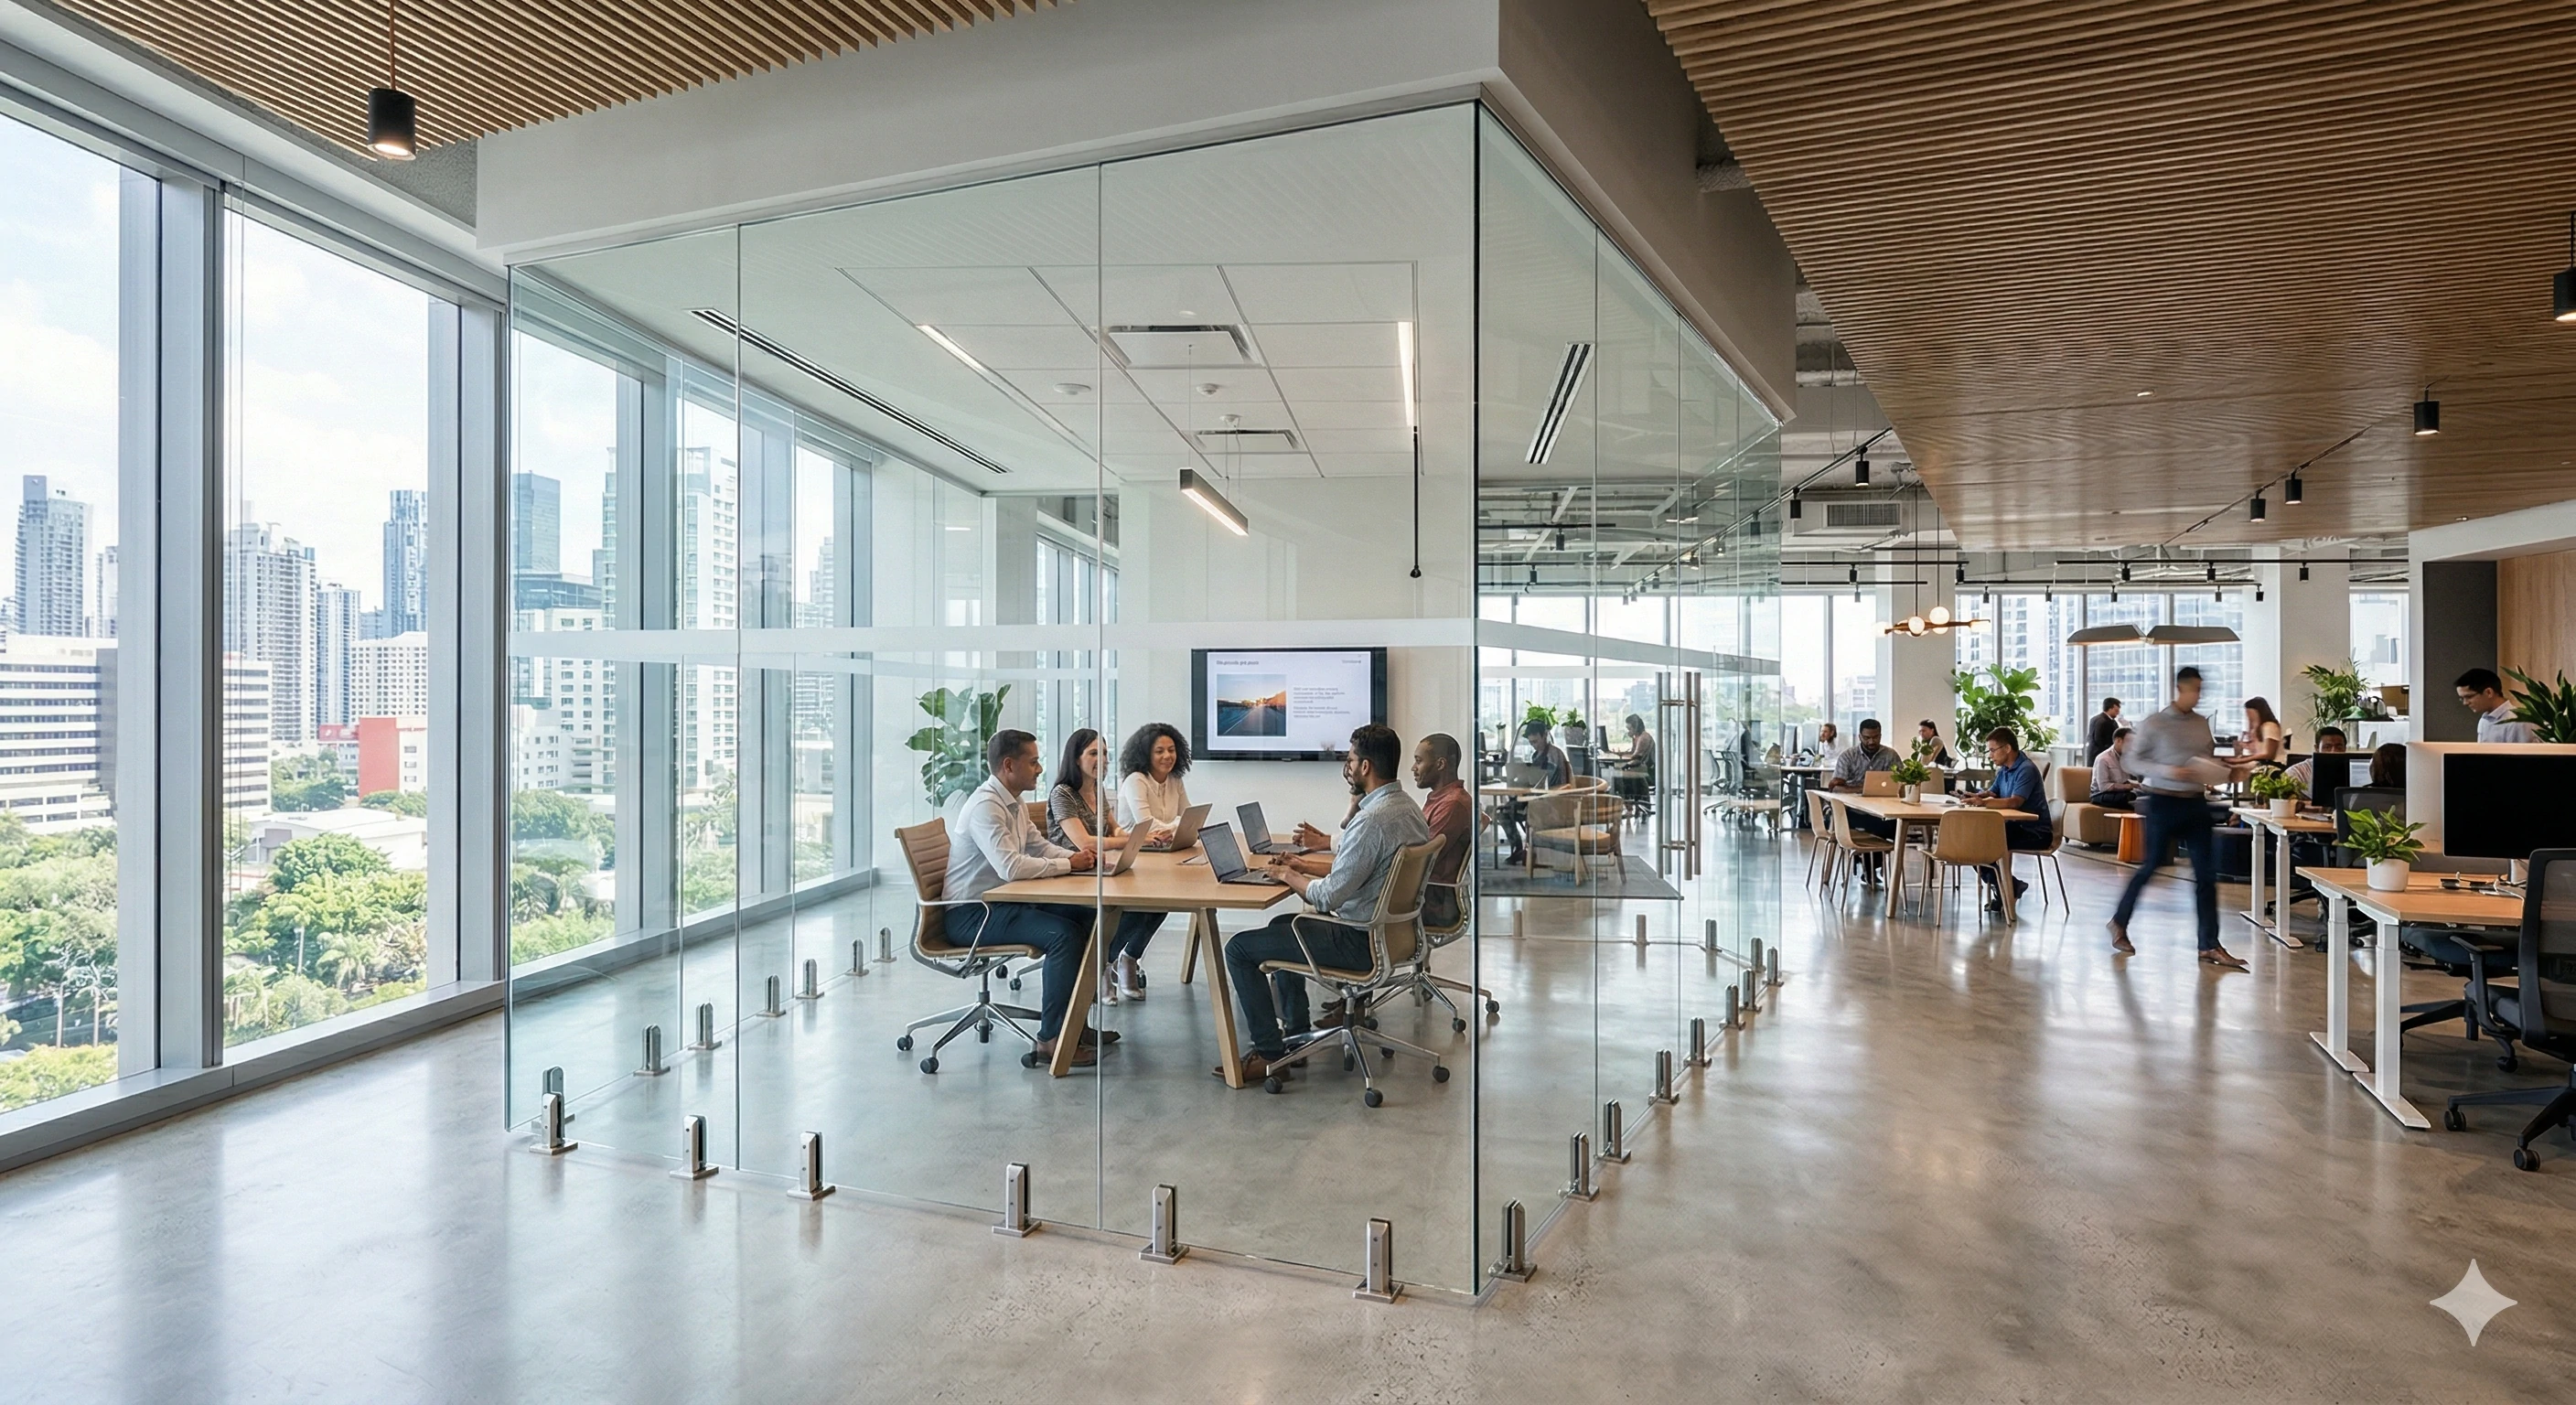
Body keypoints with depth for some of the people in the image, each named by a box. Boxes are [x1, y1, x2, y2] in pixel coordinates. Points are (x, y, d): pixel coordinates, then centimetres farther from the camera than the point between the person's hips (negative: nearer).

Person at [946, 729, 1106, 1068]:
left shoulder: (1014, 804, 10)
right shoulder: (986, 805, -21)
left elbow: (1041, 847, 17)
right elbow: (1011, 866, -31)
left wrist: (1079, 856, -2)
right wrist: (1069, 864, -22)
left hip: (1002, 902, 10)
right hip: (970, 914, -10)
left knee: (1086, 918, 2)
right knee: (1063, 933, -25)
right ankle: (1051, 1038, -14)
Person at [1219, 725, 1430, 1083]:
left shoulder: (1373, 819, -26)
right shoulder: (1408, 807, 6)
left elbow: (1329, 896, -23)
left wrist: (1288, 875, -5)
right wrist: (1302, 870, 10)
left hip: (1360, 942, -10)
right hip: (1392, 928, 10)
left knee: (1239, 949, -3)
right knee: (1283, 924, 30)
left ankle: (1270, 1053, 3)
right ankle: (1297, 1031, 33)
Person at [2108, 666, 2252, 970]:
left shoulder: (2202, 724, 9)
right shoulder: (2154, 723, -7)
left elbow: (2210, 761, 17)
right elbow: (2135, 762, -8)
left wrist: (2226, 767, -4)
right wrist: (2167, 771, -22)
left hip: (2196, 803, 5)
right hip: (2164, 802, -5)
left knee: (2206, 872, 2)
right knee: (2151, 866, 3)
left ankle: (2209, 945, 7)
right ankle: (2120, 923, 22)